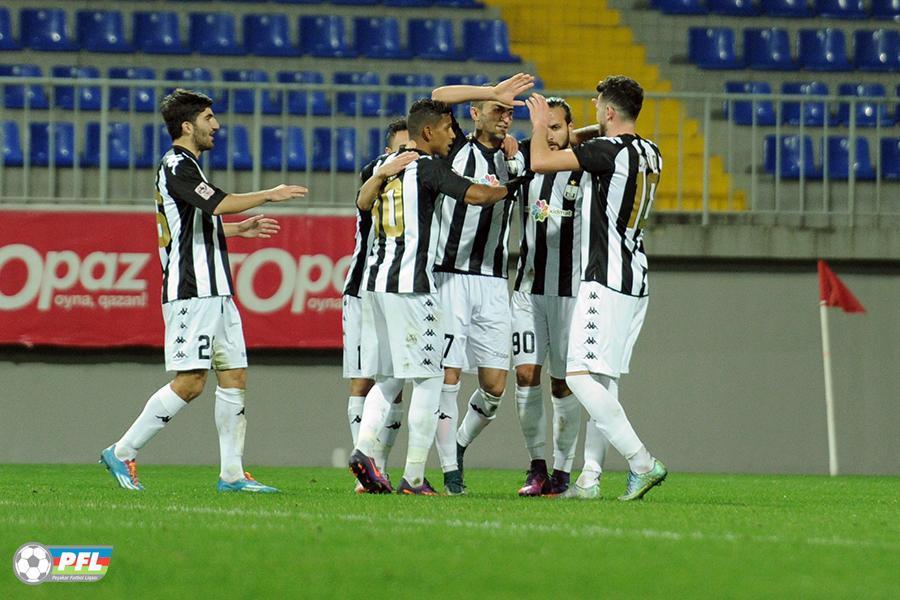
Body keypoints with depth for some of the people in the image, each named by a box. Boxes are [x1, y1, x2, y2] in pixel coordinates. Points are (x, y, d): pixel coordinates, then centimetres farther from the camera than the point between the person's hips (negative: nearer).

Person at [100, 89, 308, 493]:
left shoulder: (185, 166, 21)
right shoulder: (176, 165, -11)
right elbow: (220, 203, -24)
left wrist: (240, 228, 28)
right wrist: (269, 196, -12)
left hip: (214, 293, 10)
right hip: (191, 293, -10)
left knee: (234, 376, 5)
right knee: (189, 382, -12)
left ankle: (232, 474, 4)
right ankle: (122, 453, -3)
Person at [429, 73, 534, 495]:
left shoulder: (514, 161, 14)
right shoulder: (458, 151, 1)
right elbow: (439, 97, -11)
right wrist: (494, 92, -14)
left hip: (492, 283, 4)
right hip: (449, 277, -4)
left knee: (495, 384, 0)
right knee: (447, 377, -6)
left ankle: (461, 444, 26)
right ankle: (450, 470, 0)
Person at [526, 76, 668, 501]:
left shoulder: (610, 150, -14)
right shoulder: (650, 155, 12)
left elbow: (540, 162, -13)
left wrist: (540, 126, 5)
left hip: (606, 281, -9)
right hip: (635, 279, 9)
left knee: (580, 375, -11)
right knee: (603, 379, 10)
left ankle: (641, 463, -17)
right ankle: (590, 478, 8)